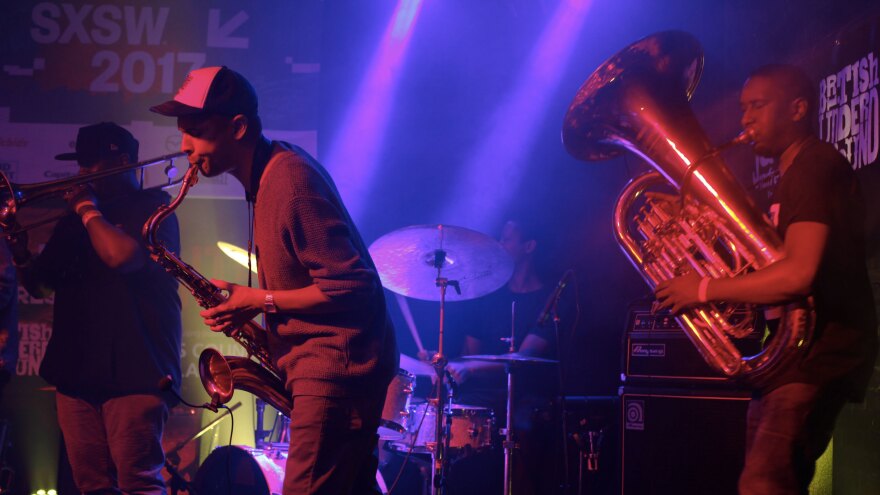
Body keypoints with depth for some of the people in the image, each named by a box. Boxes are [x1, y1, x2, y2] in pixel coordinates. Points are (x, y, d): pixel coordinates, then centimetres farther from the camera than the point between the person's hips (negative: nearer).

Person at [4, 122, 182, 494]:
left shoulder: (152, 207, 1)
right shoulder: (74, 222, 22)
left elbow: (121, 256, -18)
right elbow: (39, 284, 22)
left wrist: (88, 209, -4)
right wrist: (18, 248, 2)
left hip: (133, 369, -6)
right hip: (76, 370, 7)